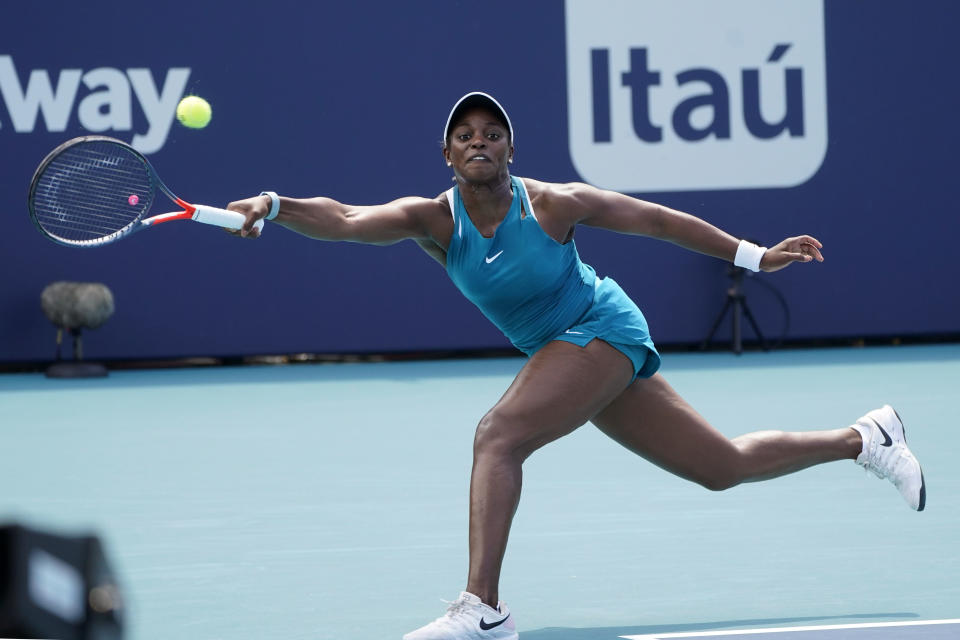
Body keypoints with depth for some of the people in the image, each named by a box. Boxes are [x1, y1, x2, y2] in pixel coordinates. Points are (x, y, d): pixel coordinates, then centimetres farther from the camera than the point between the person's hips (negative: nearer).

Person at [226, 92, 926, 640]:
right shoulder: (435, 220, -9)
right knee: (726, 466, 15)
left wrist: (754, 256, -5)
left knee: (498, 435, -26)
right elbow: (346, 220, -24)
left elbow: (656, 219, -8)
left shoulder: (552, 204, -19)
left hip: (605, 330, -6)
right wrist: (275, 207, -43)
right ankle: (864, 438, 35)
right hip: (565, 354, 6)